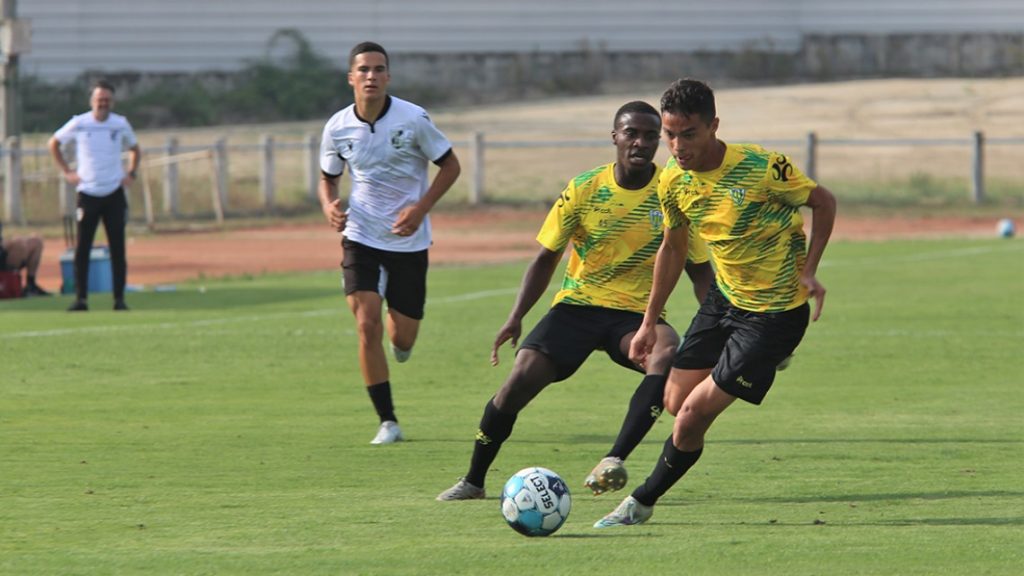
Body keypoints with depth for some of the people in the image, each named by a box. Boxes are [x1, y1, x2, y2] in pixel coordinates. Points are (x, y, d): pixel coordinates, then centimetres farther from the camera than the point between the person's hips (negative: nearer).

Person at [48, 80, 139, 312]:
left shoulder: (121, 124, 3)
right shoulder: (79, 124, -2)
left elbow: (134, 149, 21)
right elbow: (54, 144, 12)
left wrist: (131, 173, 6)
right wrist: (67, 171, 4)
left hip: (114, 194, 1)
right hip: (87, 194, -1)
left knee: (117, 248, 0)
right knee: (82, 248, -4)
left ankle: (119, 298, 4)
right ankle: (81, 298, 0)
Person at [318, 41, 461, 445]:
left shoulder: (413, 119, -12)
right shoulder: (337, 128, -5)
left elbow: (450, 166, -2)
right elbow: (328, 178, 11)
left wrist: (421, 208, -14)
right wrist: (329, 206, -12)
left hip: (408, 241, -1)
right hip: (361, 238, 1)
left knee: (403, 338, 4)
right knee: (367, 327, -14)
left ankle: (399, 340, 44)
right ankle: (387, 422, -5)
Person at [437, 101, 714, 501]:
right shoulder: (585, 190, -3)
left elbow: (700, 271, 4)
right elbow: (546, 258, 5)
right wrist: (516, 318, -5)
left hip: (637, 314, -1)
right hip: (576, 305, 1)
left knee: (669, 352, -35)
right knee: (520, 380, -17)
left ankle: (615, 460, -36)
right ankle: (473, 481, 3)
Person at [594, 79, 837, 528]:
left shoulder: (760, 168, -25)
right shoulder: (673, 181, -6)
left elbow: (823, 202, -10)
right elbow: (673, 248, 11)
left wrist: (808, 271, -20)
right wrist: (649, 323, 13)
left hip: (776, 313, -7)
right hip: (723, 300, 7)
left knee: (693, 415, -8)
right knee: (675, 402, 8)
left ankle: (641, 503, 11)